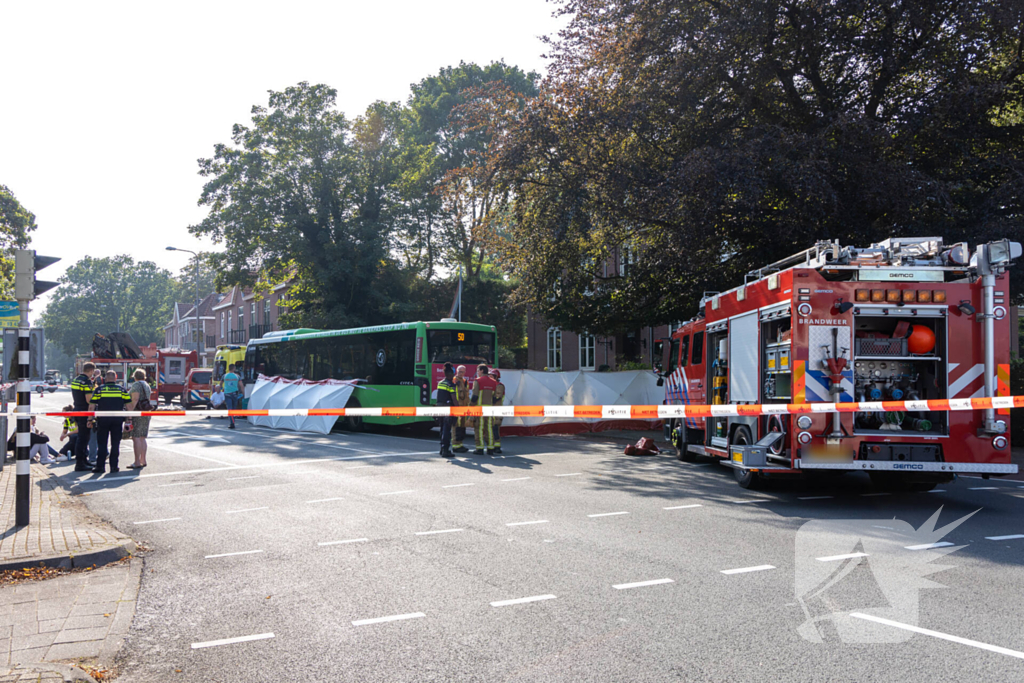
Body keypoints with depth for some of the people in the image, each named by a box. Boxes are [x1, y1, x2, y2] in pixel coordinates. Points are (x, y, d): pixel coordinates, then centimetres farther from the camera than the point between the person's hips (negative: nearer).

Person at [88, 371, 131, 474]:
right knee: (115, 444, 6)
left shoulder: (99, 390, 2)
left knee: (101, 444, 7)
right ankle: (114, 466, 7)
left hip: (102, 420, 0)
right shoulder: (122, 389, 5)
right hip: (118, 420, 0)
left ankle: (100, 466, 7)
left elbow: (91, 406, -1)